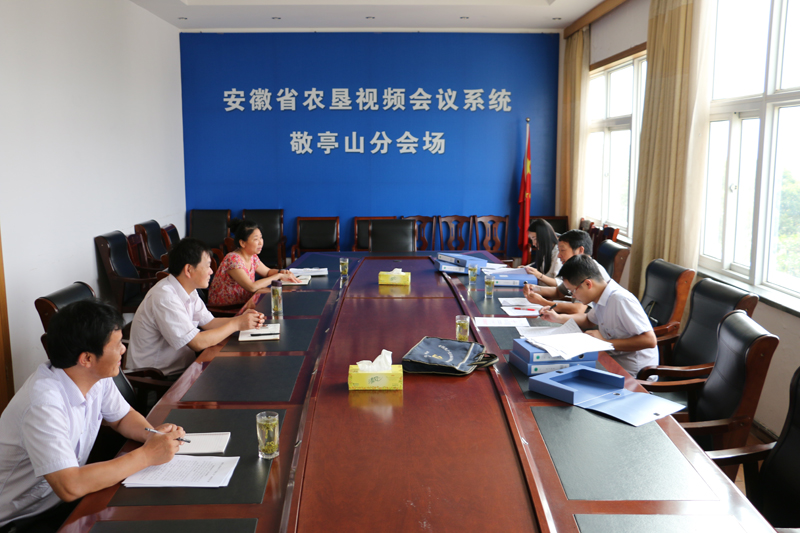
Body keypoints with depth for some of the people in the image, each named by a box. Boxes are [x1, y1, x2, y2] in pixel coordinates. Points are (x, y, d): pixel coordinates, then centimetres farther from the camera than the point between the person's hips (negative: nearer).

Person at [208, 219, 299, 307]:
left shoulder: (252, 256, 2)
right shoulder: (233, 259, -22)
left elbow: (268, 271, 19)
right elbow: (252, 287, -30)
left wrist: (283, 272, -3)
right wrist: (279, 276, -23)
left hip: (242, 303, 8)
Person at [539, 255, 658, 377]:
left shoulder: (621, 300, -23)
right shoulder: (601, 297, 4)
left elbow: (649, 340, -28)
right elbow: (590, 320, 26)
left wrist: (606, 342, -23)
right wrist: (559, 318, 12)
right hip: (614, 360, 8)